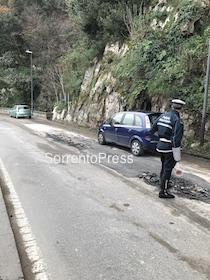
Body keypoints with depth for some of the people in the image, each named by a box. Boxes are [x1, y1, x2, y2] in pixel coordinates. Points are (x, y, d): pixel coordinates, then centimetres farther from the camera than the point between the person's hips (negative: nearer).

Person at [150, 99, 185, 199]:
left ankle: (164, 184, 40)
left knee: (164, 167, 23)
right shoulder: (177, 120, -17)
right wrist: (177, 152, -17)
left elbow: (153, 130, 12)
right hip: (169, 147, -7)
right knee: (168, 169, 2)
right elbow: (176, 138, -22)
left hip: (160, 145, 7)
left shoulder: (162, 115, 5)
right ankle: (163, 191, 9)